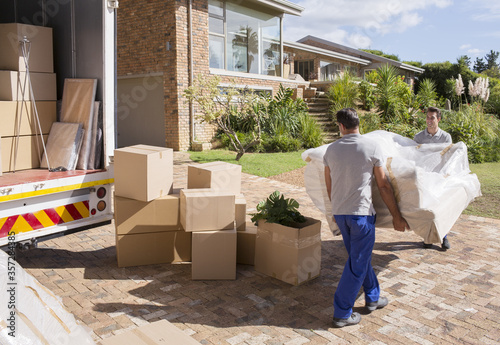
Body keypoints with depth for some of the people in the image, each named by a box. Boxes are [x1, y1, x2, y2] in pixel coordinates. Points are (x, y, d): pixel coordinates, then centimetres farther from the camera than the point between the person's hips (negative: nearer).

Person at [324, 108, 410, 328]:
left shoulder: (331, 149, 3)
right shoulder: (371, 147, -9)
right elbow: (383, 186, -6)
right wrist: (396, 216, 3)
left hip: (339, 213, 5)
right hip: (361, 213, -5)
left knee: (360, 258, 22)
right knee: (357, 264, 5)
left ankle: (373, 298, 38)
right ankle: (342, 314, 11)